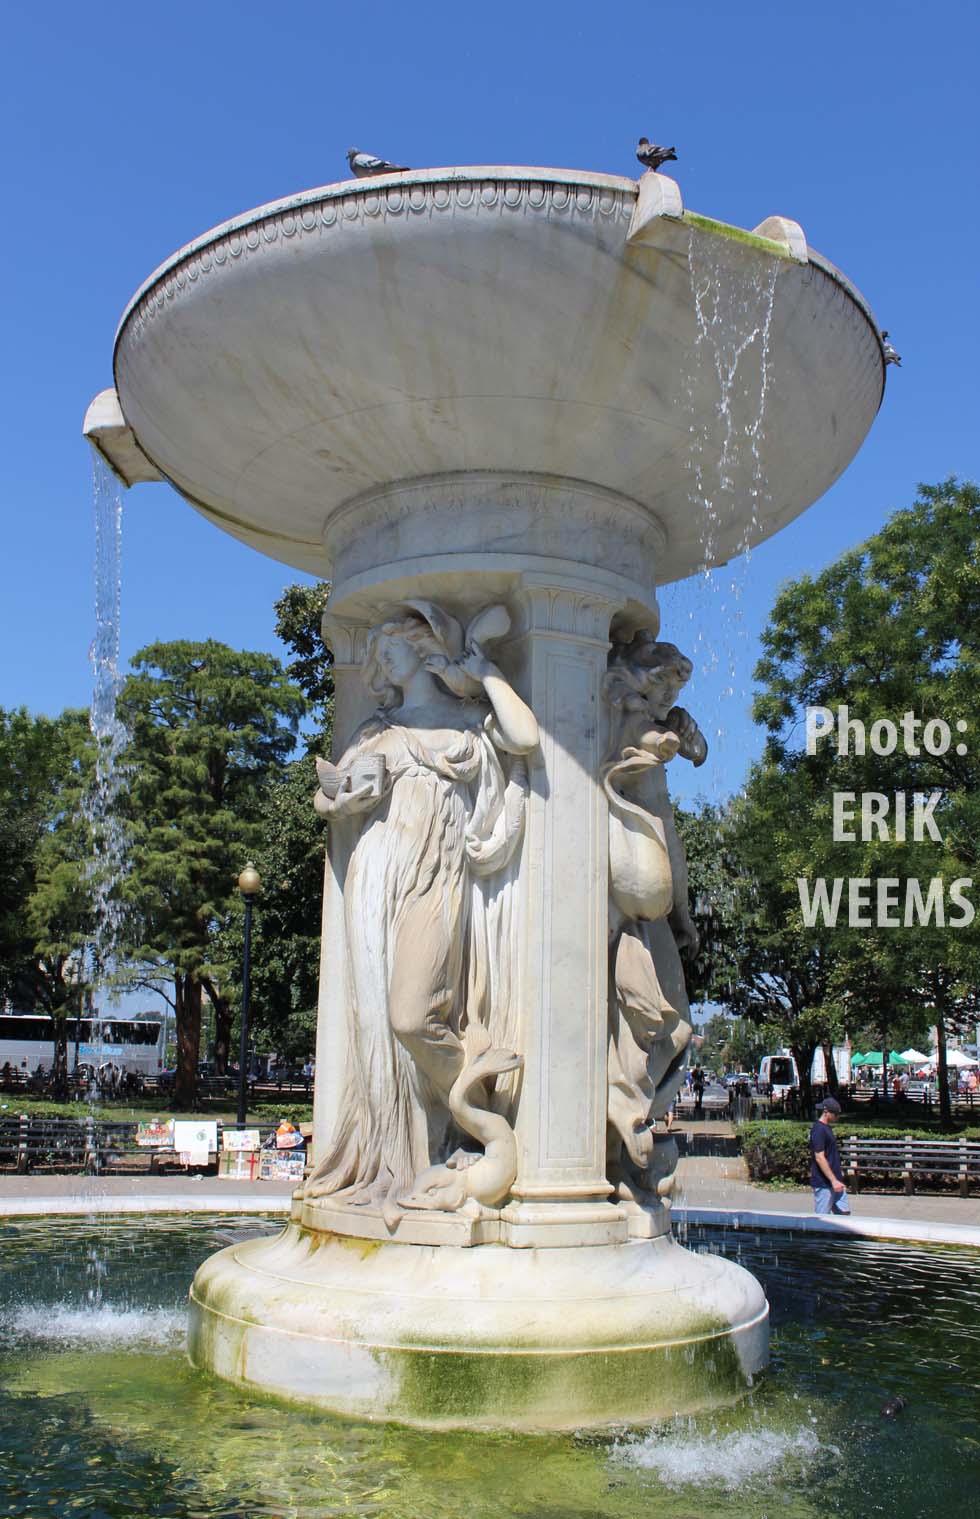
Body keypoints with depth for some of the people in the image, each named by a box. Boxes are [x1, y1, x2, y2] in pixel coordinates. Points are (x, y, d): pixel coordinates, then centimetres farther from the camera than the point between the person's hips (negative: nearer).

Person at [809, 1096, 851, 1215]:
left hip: (835, 1181, 10)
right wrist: (833, 1180, -23)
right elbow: (819, 1158, -22)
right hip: (823, 1183, -10)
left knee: (844, 1212, 10)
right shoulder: (818, 1130, -18)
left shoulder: (827, 1128, 13)